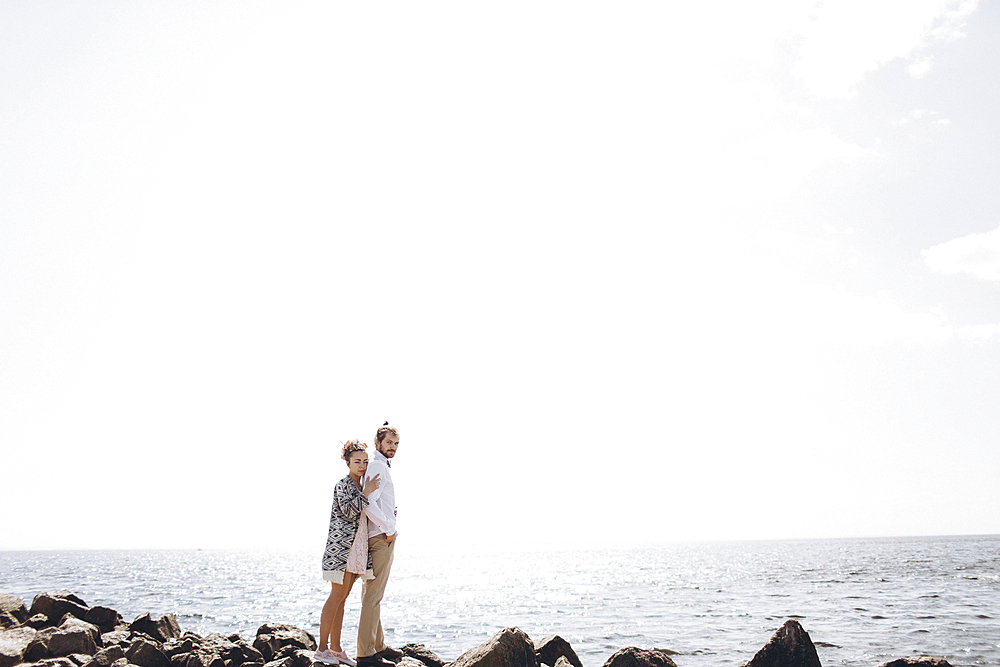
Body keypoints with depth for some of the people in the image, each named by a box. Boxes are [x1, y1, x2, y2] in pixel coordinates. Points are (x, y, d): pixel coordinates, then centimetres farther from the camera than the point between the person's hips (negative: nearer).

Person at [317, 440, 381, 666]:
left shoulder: (359, 486, 18)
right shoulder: (343, 484, -7)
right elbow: (348, 511, -20)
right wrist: (367, 492, -19)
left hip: (356, 548, 8)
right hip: (341, 545, -8)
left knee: (342, 597, 9)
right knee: (337, 595, -9)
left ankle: (335, 648, 12)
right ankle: (322, 648, -4)